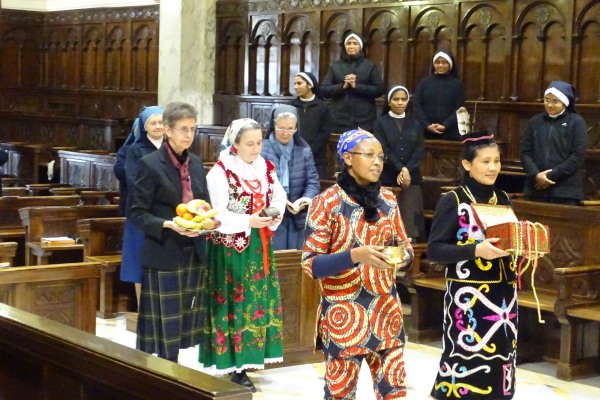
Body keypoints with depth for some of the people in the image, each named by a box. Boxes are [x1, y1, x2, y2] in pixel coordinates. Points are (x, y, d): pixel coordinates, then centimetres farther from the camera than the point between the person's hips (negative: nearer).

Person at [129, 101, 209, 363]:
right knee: (166, 325, -1)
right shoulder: (150, 164, -10)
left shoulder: (196, 163, 10)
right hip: (164, 255, -6)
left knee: (185, 321, 11)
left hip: (194, 253, 6)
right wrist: (168, 225, -25)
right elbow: (138, 214, -10)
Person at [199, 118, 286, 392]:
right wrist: (249, 221, -27)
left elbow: (279, 197, 12)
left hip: (259, 246, 7)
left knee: (258, 301, 9)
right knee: (233, 303, -2)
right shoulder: (220, 172, -14)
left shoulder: (266, 167, 5)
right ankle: (228, 364, 5)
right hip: (231, 248, -6)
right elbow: (218, 215, -17)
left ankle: (241, 362, 18)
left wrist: (276, 215, -9)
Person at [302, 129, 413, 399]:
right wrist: (356, 255, -26)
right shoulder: (326, 203, -10)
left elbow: (403, 244, 15)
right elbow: (310, 264, -13)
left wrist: (403, 255, -9)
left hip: (386, 312, 4)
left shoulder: (388, 199, 6)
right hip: (343, 315, -4)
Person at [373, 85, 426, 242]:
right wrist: (400, 169, -16)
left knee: (410, 219, -3)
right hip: (388, 178, -2)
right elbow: (383, 150, -5)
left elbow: (420, 150, 4)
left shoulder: (414, 123, 13)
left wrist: (407, 170, -11)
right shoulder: (381, 123, 5)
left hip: (411, 178, 2)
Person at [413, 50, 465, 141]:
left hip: (450, 133, -1)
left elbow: (459, 109, -1)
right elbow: (417, 106, 3)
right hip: (426, 132, 1)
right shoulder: (424, 82, 9)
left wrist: (445, 126, -15)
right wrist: (427, 125, -11)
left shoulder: (457, 84, 6)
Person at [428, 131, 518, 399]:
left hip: (503, 295, 6)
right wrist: (475, 249, -24)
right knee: (467, 365, -7)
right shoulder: (452, 201, -7)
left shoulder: (503, 199, 11)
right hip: (468, 297, -6)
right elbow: (434, 250, -12)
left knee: (498, 363, 6)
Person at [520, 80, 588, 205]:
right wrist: (535, 175, -11)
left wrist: (551, 176, -12)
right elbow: (525, 152, 7)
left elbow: (578, 155, -7)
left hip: (565, 191, -3)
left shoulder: (576, 122, 0)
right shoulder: (535, 122, 11)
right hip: (536, 189, 4)